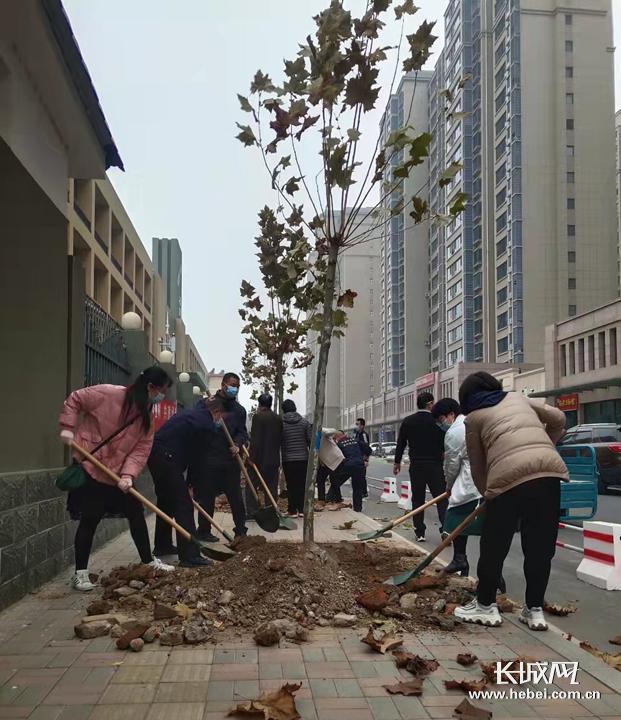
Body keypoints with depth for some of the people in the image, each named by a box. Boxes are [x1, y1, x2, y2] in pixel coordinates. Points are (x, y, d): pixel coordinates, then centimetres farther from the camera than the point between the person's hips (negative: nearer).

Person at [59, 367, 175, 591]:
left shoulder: (147, 417, 0)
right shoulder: (108, 394, -19)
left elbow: (142, 449, -7)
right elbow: (75, 399, -9)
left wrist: (128, 474, -20)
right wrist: (68, 427, -15)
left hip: (119, 473, 6)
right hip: (90, 468, -6)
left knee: (136, 513, 9)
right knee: (90, 520, -2)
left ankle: (149, 562, 22)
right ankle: (80, 573, 10)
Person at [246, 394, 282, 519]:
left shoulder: (258, 417, -12)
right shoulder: (279, 419, 7)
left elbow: (255, 440, -16)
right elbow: (280, 439, 12)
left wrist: (251, 457, -13)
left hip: (259, 458, -5)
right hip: (274, 459, 6)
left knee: (251, 486, 3)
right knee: (272, 487, 11)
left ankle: (252, 512, 1)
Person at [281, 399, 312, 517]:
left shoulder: (280, 423, -3)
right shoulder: (304, 422, 1)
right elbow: (310, 440, 0)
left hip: (287, 460, -1)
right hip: (303, 458, 1)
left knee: (291, 485, 4)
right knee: (302, 484, 7)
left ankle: (292, 510, 4)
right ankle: (302, 509, 6)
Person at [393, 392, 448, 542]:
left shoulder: (408, 421, 3)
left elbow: (400, 444, 7)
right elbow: (445, 444, -4)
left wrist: (397, 462, 16)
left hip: (416, 466, 3)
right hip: (435, 466, -3)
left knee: (417, 498, 9)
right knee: (441, 497, 2)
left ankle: (419, 532, 9)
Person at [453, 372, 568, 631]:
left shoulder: (473, 417, 18)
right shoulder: (517, 398, 28)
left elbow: (477, 466, 20)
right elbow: (558, 418, 32)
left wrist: (486, 493, 33)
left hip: (510, 475, -4)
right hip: (550, 469, 4)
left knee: (494, 546, 11)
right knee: (540, 546, 13)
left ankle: (485, 606, 23)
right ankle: (535, 610, 21)